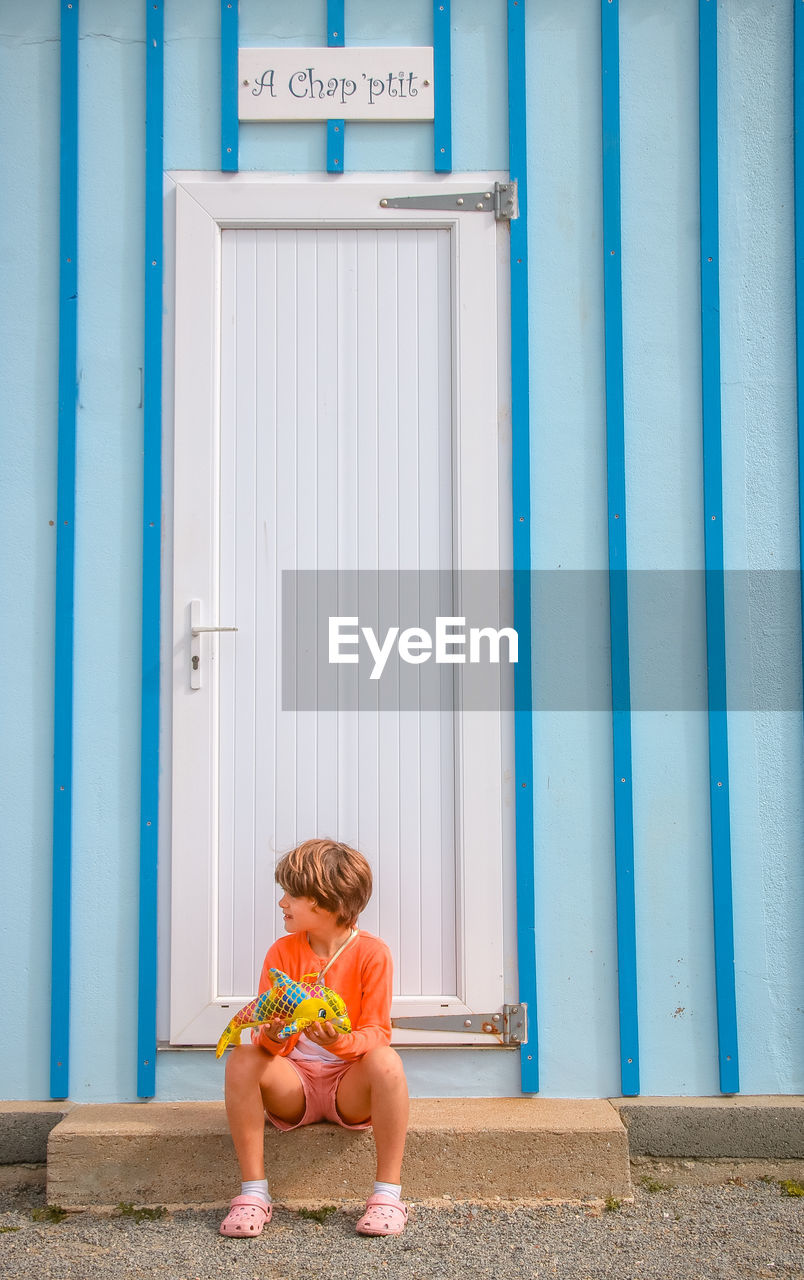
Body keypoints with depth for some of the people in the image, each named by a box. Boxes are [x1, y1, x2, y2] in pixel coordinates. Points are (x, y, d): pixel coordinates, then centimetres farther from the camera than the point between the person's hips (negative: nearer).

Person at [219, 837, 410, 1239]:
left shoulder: (371, 953, -8)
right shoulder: (282, 952, 0)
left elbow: (377, 1034, -11)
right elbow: (264, 1036, -3)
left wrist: (339, 1042, -33)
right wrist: (271, 1037, -28)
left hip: (350, 1087, -2)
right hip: (294, 1085, 2)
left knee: (386, 1062, -34)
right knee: (242, 1059, -27)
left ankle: (388, 1193, -24)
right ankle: (253, 1192, -20)